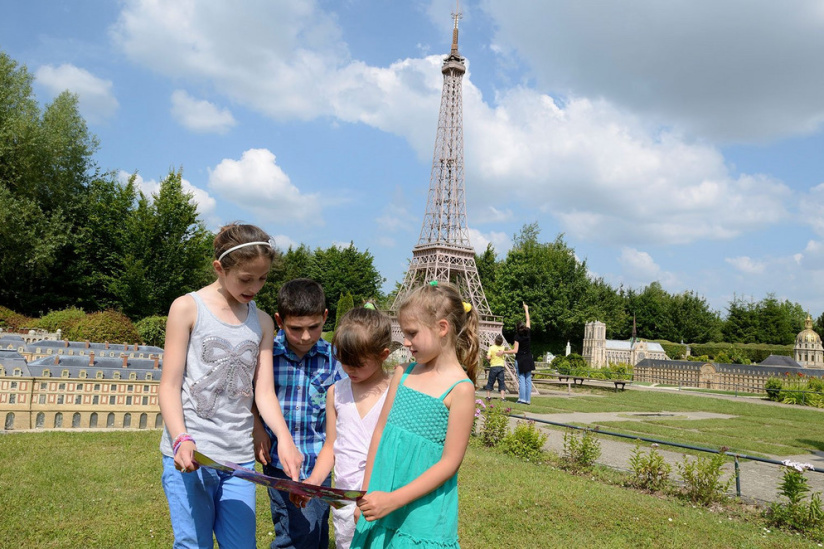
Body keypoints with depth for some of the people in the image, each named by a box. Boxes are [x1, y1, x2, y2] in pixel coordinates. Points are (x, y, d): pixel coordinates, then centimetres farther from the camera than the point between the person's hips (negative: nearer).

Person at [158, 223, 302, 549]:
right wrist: (182, 440, -20)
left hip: (239, 458, 4)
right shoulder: (188, 308, -3)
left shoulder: (262, 322, 9)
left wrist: (284, 438, -12)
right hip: (189, 454, -4)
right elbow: (169, 387, -5)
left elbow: (264, 392, 5)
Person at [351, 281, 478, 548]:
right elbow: (380, 431, 8)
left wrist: (393, 500, -17)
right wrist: (367, 490, 4)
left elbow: (450, 462, -14)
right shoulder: (403, 374, 4)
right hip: (381, 499, 5)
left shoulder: (460, 389, -13)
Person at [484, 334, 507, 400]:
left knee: (490, 382, 9)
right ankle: (502, 396, -2)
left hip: (493, 366, -2)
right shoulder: (503, 347, 1)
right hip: (501, 366, 2)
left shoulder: (491, 348, -10)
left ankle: (488, 396, 12)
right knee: (501, 382, 5)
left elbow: (488, 357, -16)